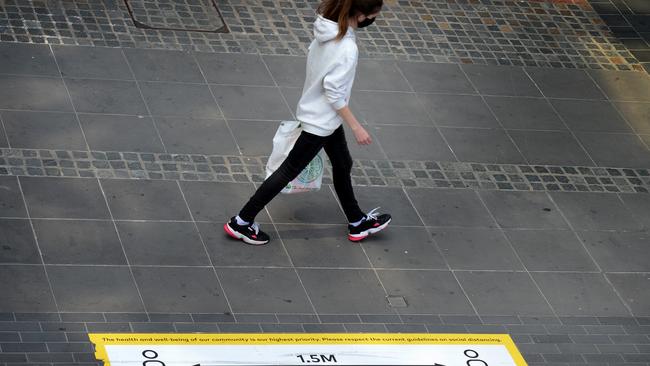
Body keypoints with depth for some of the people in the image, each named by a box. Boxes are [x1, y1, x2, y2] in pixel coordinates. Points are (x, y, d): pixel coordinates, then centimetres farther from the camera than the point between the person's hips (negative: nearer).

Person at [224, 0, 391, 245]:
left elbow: (312, 57, 6)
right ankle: (241, 222, 12)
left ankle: (357, 223, 40)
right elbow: (335, 94, -27)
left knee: (343, 165, 23)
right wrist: (356, 127, -18)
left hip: (316, 112, 9)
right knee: (289, 171, 3)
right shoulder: (347, 49, -32)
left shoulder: (327, 30, -9)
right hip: (321, 122, -9)